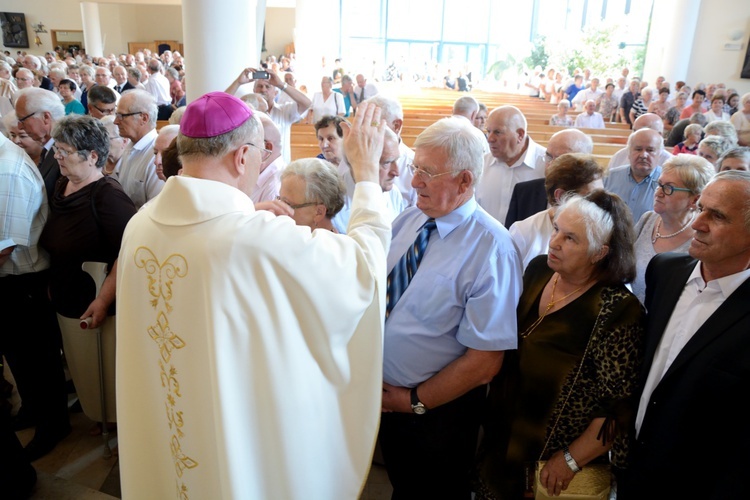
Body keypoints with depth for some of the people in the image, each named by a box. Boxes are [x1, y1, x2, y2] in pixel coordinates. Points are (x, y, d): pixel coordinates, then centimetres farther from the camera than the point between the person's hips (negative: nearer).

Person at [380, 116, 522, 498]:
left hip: (438, 410, -5)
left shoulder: (491, 250, -23)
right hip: (385, 396, 5)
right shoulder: (407, 221, -6)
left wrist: (416, 402, -14)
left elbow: (484, 362, -21)